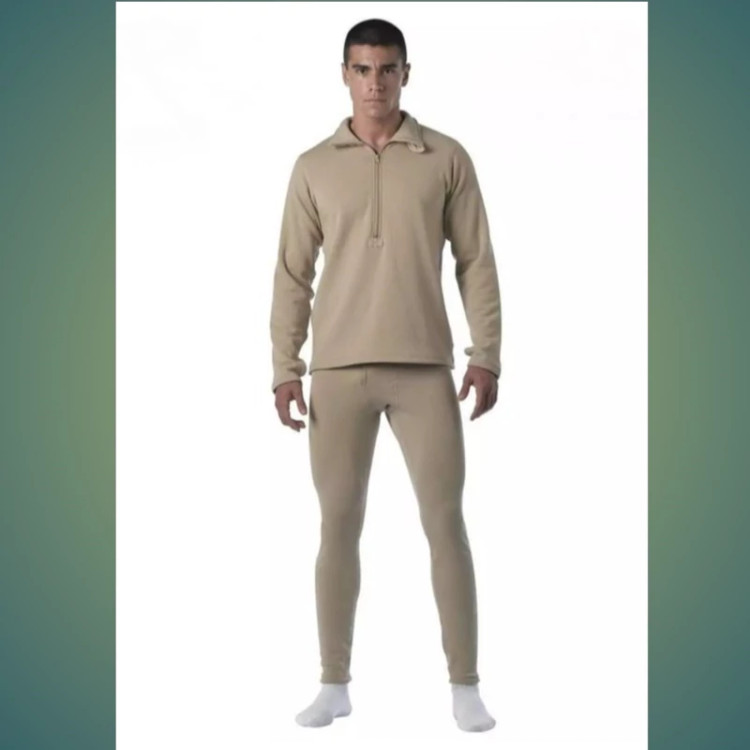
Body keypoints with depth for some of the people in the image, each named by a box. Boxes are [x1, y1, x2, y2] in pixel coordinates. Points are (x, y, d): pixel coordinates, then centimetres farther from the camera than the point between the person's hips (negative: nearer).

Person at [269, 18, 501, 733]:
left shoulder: (447, 158, 5)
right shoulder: (313, 166, 7)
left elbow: (476, 262, 5)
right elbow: (292, 273, 7)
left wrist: (486, 355, -3)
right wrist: (285, 367, 0)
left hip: (424, 367, -1)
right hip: (338, 370, 1)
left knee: (445, 523, -1)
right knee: (338, 526, 4)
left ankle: (465, 687, 7)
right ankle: (335, 684, 14)